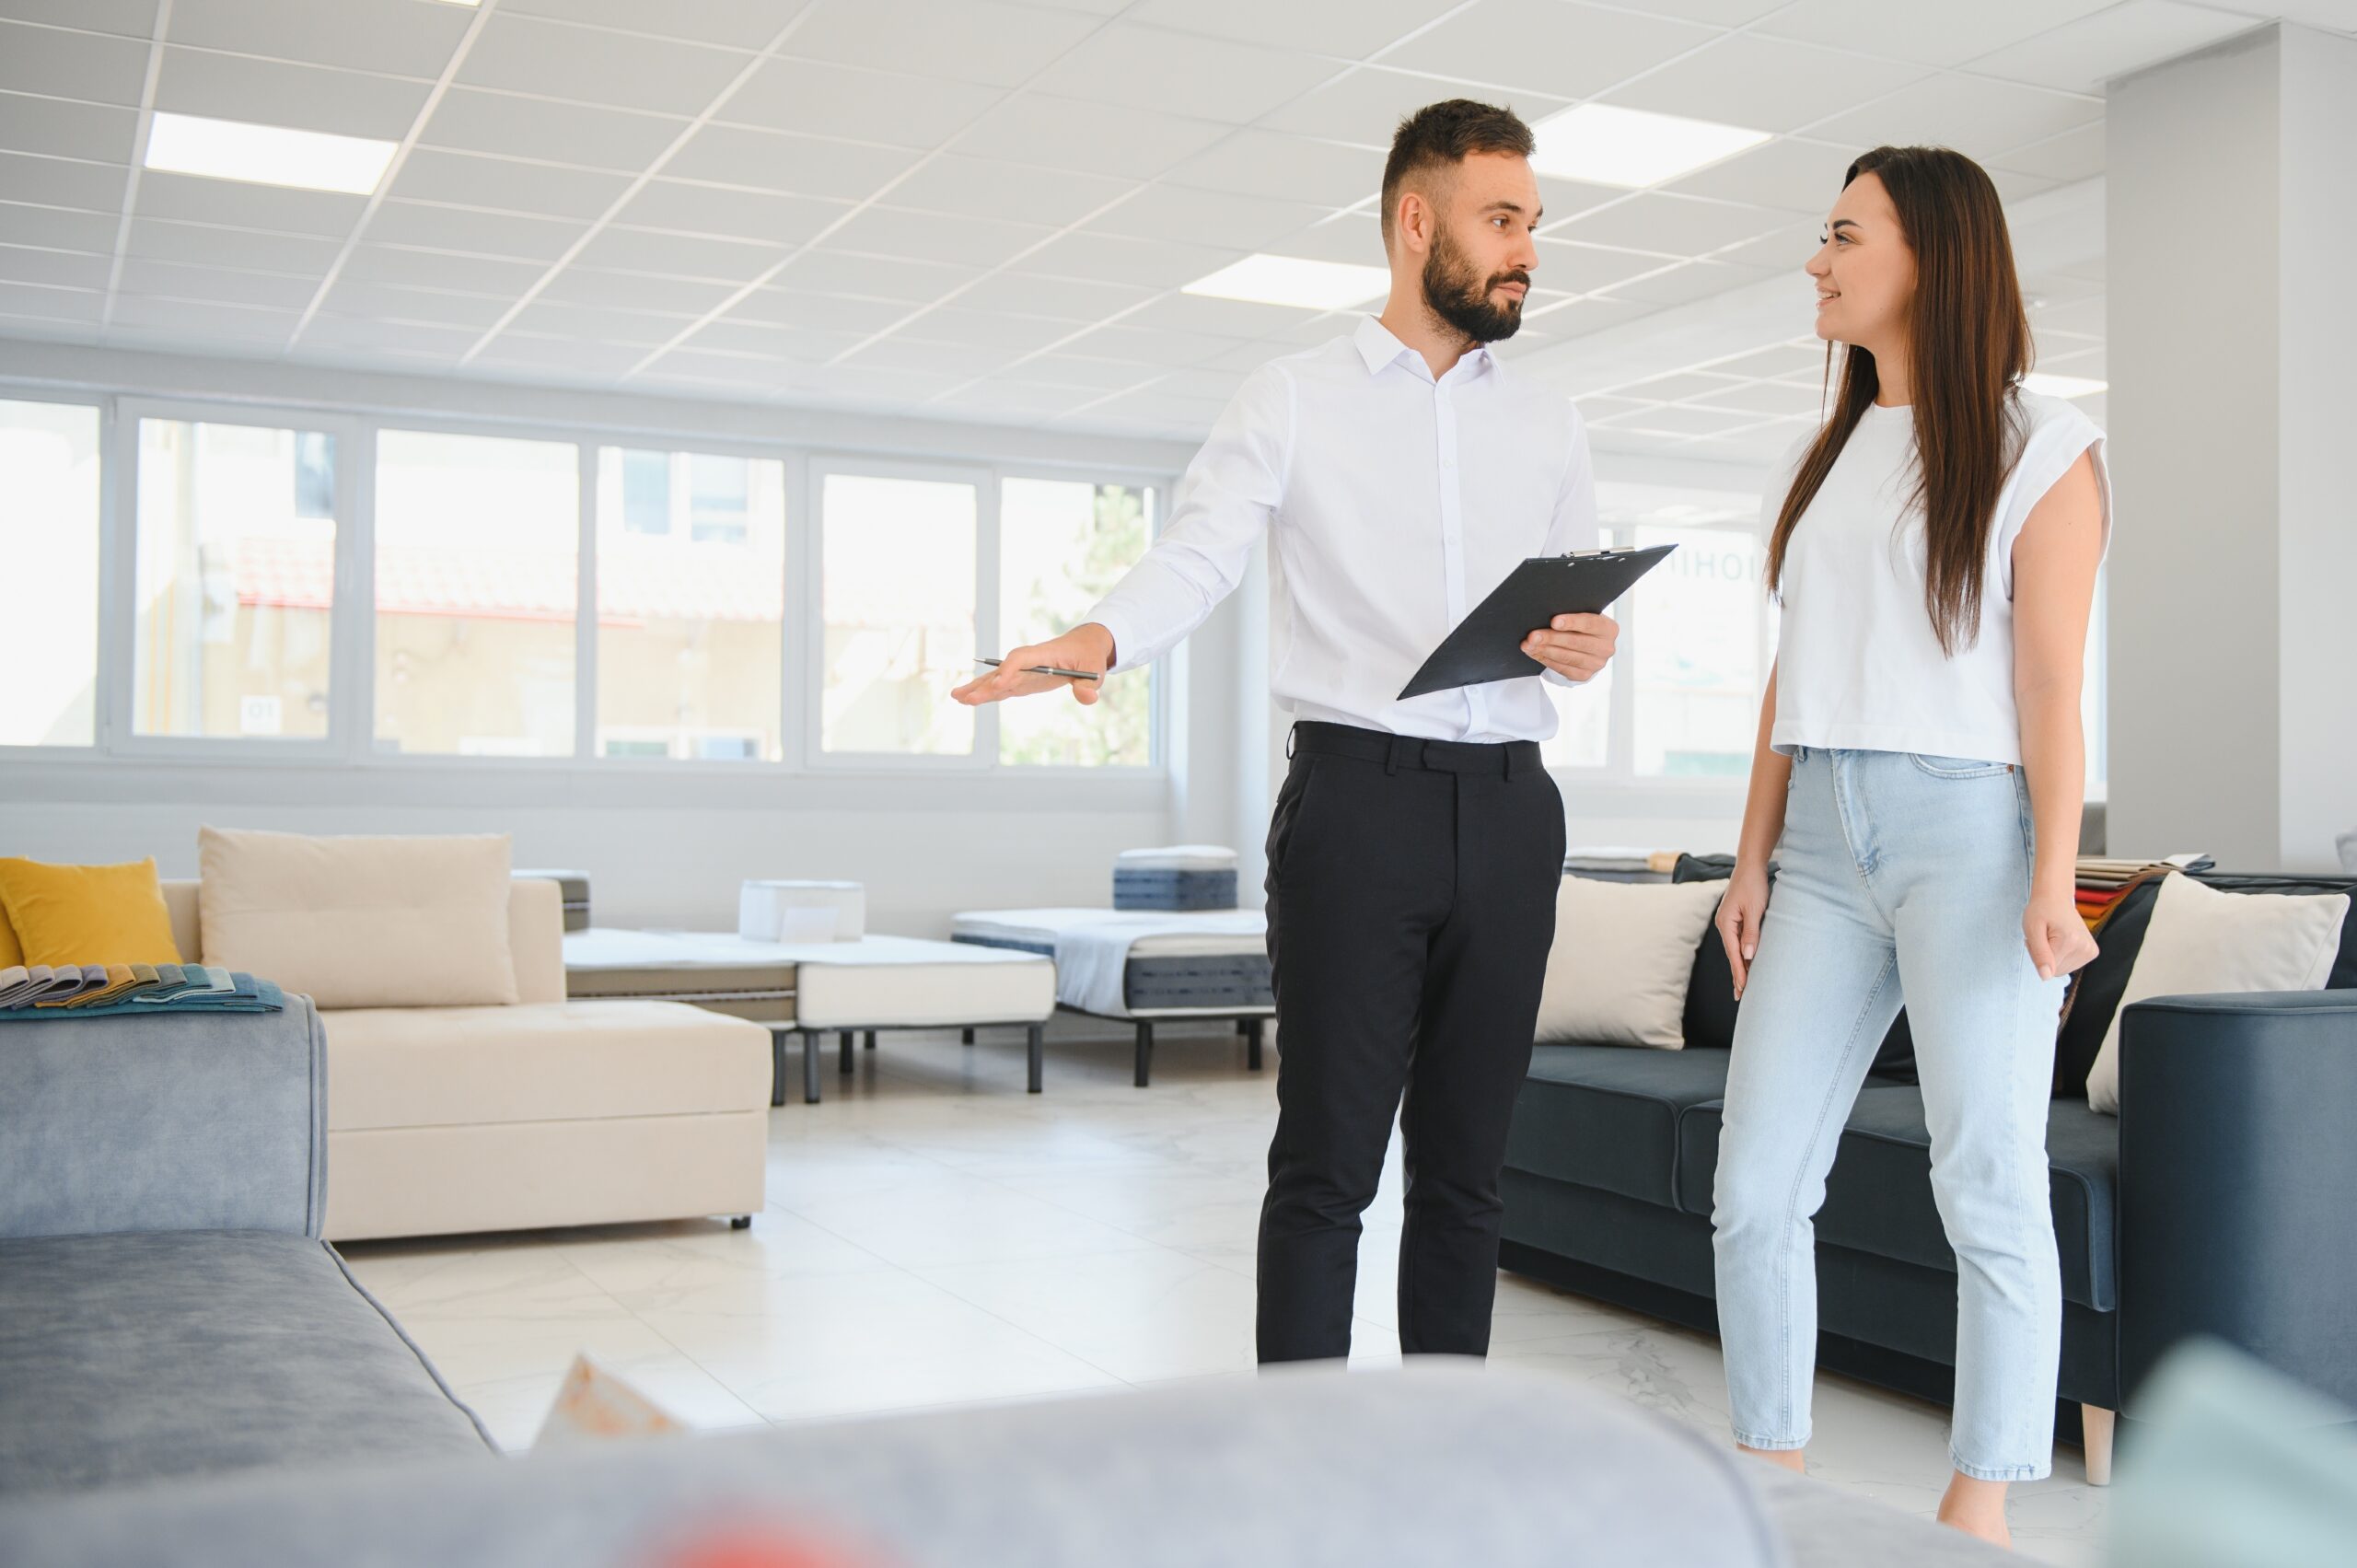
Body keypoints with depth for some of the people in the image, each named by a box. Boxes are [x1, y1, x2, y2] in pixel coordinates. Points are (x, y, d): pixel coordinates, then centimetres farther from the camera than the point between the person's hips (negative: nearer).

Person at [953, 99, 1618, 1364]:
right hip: (1355, 793, -4)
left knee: (1466, 1162, 8)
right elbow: (1195, 556, -9)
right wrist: (1099, 635, -30)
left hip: (1508, 803, 4)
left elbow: (1588, 608, 21)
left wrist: (1589, 646, -4)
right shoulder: (1290, 401, 4)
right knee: (1328, 1160, -3)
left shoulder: (1547, 428, 17)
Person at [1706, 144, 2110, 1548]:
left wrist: (2054, 879, -14)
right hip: (1826, 840, 6)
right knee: (1755, 1184, 2)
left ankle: (1980, 1511, 7)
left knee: (1990, 1186, -4)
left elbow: (2050, 680, -6)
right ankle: (1775, 1477, 13)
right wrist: (1754, 855, 10)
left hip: (1970, 827, -6)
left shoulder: (2038, 446, 1)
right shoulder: (1828, 456, 19)